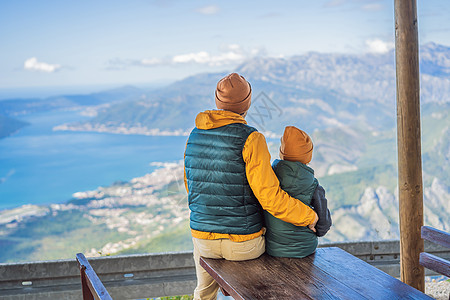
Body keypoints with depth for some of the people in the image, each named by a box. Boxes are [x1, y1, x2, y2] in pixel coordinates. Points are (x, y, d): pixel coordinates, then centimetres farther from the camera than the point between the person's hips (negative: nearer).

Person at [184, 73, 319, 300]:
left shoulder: (195, 136, -2)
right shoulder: (250, 140, -19)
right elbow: (270, 198, -22)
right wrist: (309, 216, -6)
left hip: (204, 239, 4)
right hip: (244, 243, -3)